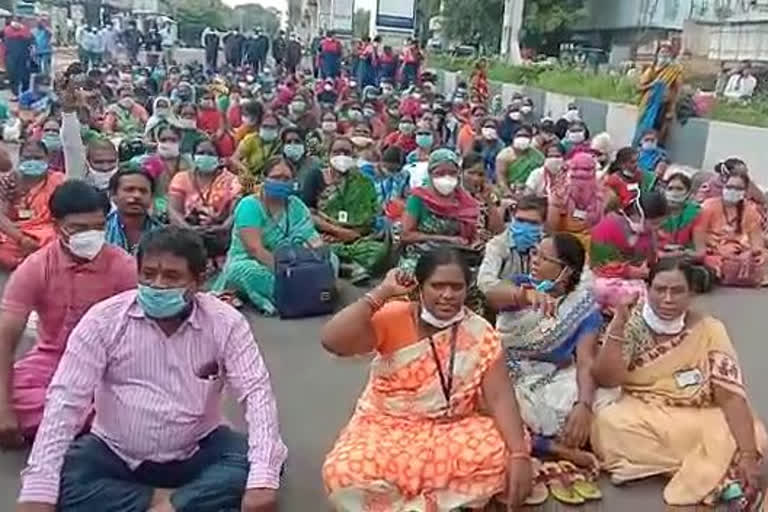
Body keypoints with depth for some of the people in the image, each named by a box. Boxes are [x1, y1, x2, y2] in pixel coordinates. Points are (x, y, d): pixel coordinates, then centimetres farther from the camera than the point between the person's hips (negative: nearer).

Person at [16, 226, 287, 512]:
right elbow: (65, 399, -14)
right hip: (115, 453, 1)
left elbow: (257, 392, -18)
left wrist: (263, 481, -33)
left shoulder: (225, 323, -12)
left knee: (250, 466, -27)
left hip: (196, 452, 0)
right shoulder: (104, 320, -12)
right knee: (61, 481, -27)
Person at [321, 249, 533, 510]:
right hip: (387, 426, -2)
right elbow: (332, 341, -27)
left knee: (500, 456, -24)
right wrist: (382, 292, -28)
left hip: (453, 429, 2)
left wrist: (519, 454, -25)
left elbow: (500, 397, -11)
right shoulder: (393, 318, -13)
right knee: (344, 474, -28)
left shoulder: (480, 334, -7)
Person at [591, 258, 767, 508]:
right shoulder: (631, 323, -8)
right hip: (641, 416, 2)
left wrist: (748, 454, -27)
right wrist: (619, 323, -24)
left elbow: (731, 395, -16)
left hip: (697, 420, -1)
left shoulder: (709, 330, -10)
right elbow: (605, 379, -16)